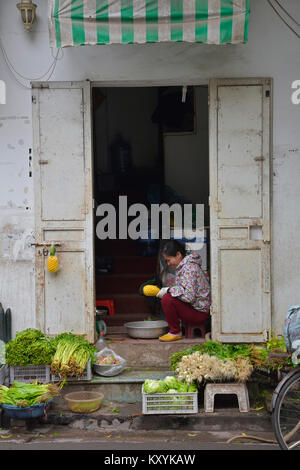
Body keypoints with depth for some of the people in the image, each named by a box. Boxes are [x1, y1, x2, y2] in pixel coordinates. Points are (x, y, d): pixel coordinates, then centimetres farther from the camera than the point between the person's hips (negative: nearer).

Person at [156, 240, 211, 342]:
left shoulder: (189, 267, -20)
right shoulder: (183, 266, 12)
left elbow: (189, 296, -27)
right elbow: (183, 290, 17)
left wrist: (168, 290, -17)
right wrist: (166, 290, 3)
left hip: (200, 313, -10)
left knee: (167, 299, -22)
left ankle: (175, 332, -5)